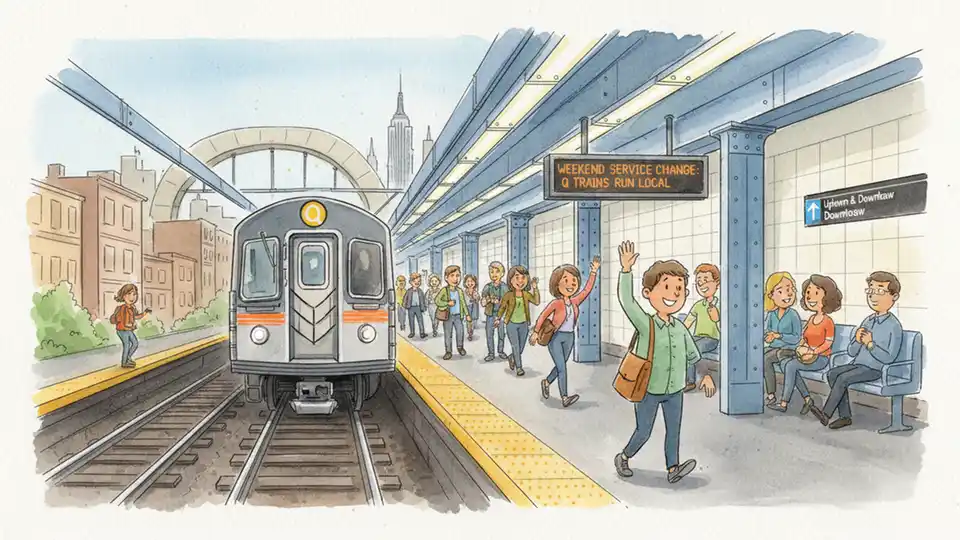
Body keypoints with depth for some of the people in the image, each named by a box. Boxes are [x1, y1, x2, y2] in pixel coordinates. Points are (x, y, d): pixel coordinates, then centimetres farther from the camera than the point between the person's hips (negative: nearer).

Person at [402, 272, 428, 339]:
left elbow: (424, 298, 7)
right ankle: (412, 332, 20)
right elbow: (405, 298, 4)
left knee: (420, 320, -2)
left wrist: (424, 306, 2)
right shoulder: (409, 291, -2)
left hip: (418, 307, 0)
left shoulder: (420, 291, 2)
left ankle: (422, 333, 1)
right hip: (411, 308, 0)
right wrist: (405, 305, -3)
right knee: (411, 321, 9)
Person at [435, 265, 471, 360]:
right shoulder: (444, 290, -9)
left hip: (458, 316, 3)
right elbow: (437, 300, -13)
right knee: (448, 334, 3)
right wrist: (448, 303, -22)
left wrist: (467, 315, 6)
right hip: (448, 316, -3)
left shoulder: (460, 291, 3)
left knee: (460, 332, 4)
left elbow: (464, 303, 8)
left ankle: (460, 347, 27)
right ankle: (448, 351, 12)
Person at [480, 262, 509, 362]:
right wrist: (488, 300, -23)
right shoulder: (487, 287, -2)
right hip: (490, 314, 0)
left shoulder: (504, 286, -3)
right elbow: (482, 302, -4)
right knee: (489, 334, 2)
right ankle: (490, 353, 12)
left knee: (501, 333, 7)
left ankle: (500, 351, 22)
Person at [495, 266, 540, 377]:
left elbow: (537, 302, -17)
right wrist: (498, 319, 3)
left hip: (523, 324, 3)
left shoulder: (526, 294, -4)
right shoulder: (509, 295, -10)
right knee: (515, 346, -9)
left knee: (521, 348, 12)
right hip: (512, 324, -3)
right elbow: (502, 307, 3)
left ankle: (511, 358, 40)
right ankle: (519, 367, -1)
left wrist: (535, 289, -19)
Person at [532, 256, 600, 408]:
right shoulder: (556, 303, -14)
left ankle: (546, 382, 40)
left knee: (560, 366, 15)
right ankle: (564, 397, -8)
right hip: (555, 337, -6)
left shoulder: (575, 301, 1)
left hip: (569, 337, 6)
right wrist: (536, 332, -10)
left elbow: (587, 289, 1)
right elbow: (543, 316, -10)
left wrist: (593, 272, 0)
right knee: (562, 367, -9)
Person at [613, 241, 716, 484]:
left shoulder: (680, 328, -2)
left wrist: (705, 375, 4)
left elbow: (693, 354, 11)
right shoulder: (646, 325, -18)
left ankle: (673, 468, 12)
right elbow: (627, 301, -29)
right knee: (643, 432, 7)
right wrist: (626, 270, -35)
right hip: (648, 390, -5)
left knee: (674, 430, 5)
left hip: (675, 391, 5)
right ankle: (623, 458, 28)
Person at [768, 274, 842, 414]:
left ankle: (784, 403, -23)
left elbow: (828, 343, -12)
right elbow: (804, 337, 16)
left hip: (821, 357, -7)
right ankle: (807, 398, -15)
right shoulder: (811, 318, 12)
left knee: (791, 365, -27)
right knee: (784, 362, -18)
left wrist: (813, 351, -20)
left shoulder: (828, 321, -8)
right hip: (808, 355, 7)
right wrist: (802, 347, -4)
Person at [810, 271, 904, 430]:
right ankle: (845, 416, -11)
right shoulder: (868, 321, 11)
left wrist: (870, 344, -20)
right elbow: (851, 352, 12)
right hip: (858, 363, 8)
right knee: (832, 373, -13)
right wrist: (858, 340, -9)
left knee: (843, 378, -25)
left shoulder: (894, 326, -10)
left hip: (874, 368, -7)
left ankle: (826, 414, -18)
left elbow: (889, 358, -16)